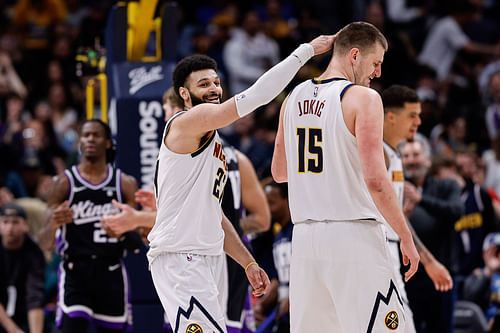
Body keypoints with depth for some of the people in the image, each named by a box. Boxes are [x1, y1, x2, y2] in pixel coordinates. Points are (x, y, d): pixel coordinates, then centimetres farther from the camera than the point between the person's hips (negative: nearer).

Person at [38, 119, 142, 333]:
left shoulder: (125, 184, 7)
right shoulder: (65, 183, 2)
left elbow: (136, 243, 9)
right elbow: (44, 244, -2)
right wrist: (53, 223, -25)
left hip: (111, 274, 2)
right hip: (75, 273, -2)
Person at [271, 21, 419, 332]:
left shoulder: (295, 97, 11)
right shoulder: (363, 98, -9)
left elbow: (279, 172, 22)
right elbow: (376, 180, -17)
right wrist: (406, 237, -7)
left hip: (305, 236, 7)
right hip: (353, 236, -7)